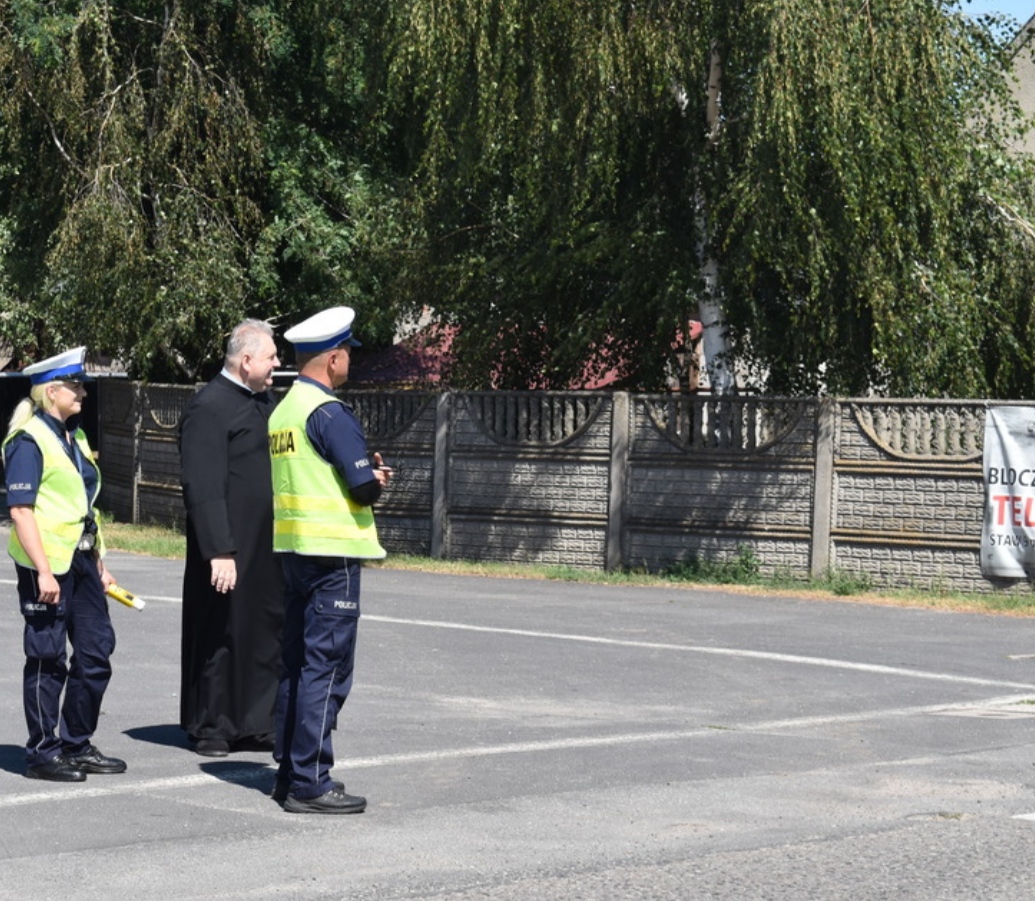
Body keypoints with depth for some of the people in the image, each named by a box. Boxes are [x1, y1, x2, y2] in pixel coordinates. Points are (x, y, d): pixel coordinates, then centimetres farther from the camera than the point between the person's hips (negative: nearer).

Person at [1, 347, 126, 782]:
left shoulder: (74, 437, 14)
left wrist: (99, 562, 18)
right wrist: (43, 571, -21)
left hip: (81, 559, 9)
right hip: (46, 564, -9)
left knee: (96, 650, 11)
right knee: (48, 658, 0)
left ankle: (77, 745, 22)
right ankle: (42, 753, 10)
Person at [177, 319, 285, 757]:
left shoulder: (262, 400, 13)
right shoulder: (209, 408, -15)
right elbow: (203, 487, -20)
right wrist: (219, 551, -24)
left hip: (267, 547, 8)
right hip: (229, 552, -8)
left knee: (268, 630, 11)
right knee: (221, 635, 2)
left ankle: (255, 725, 20)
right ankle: (211, 729, 14)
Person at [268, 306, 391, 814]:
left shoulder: (282, 410, 12)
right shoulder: (329, 412, -15)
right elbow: (365, 487, -19)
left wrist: (366, 472, 9)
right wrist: (376, 479, 3)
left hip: (293, 550, 9)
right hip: (332, 552, -9)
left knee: (297, 664, 14)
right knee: (326, 667, -5)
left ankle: (290, 772, 21)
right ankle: (309, 784, -4)